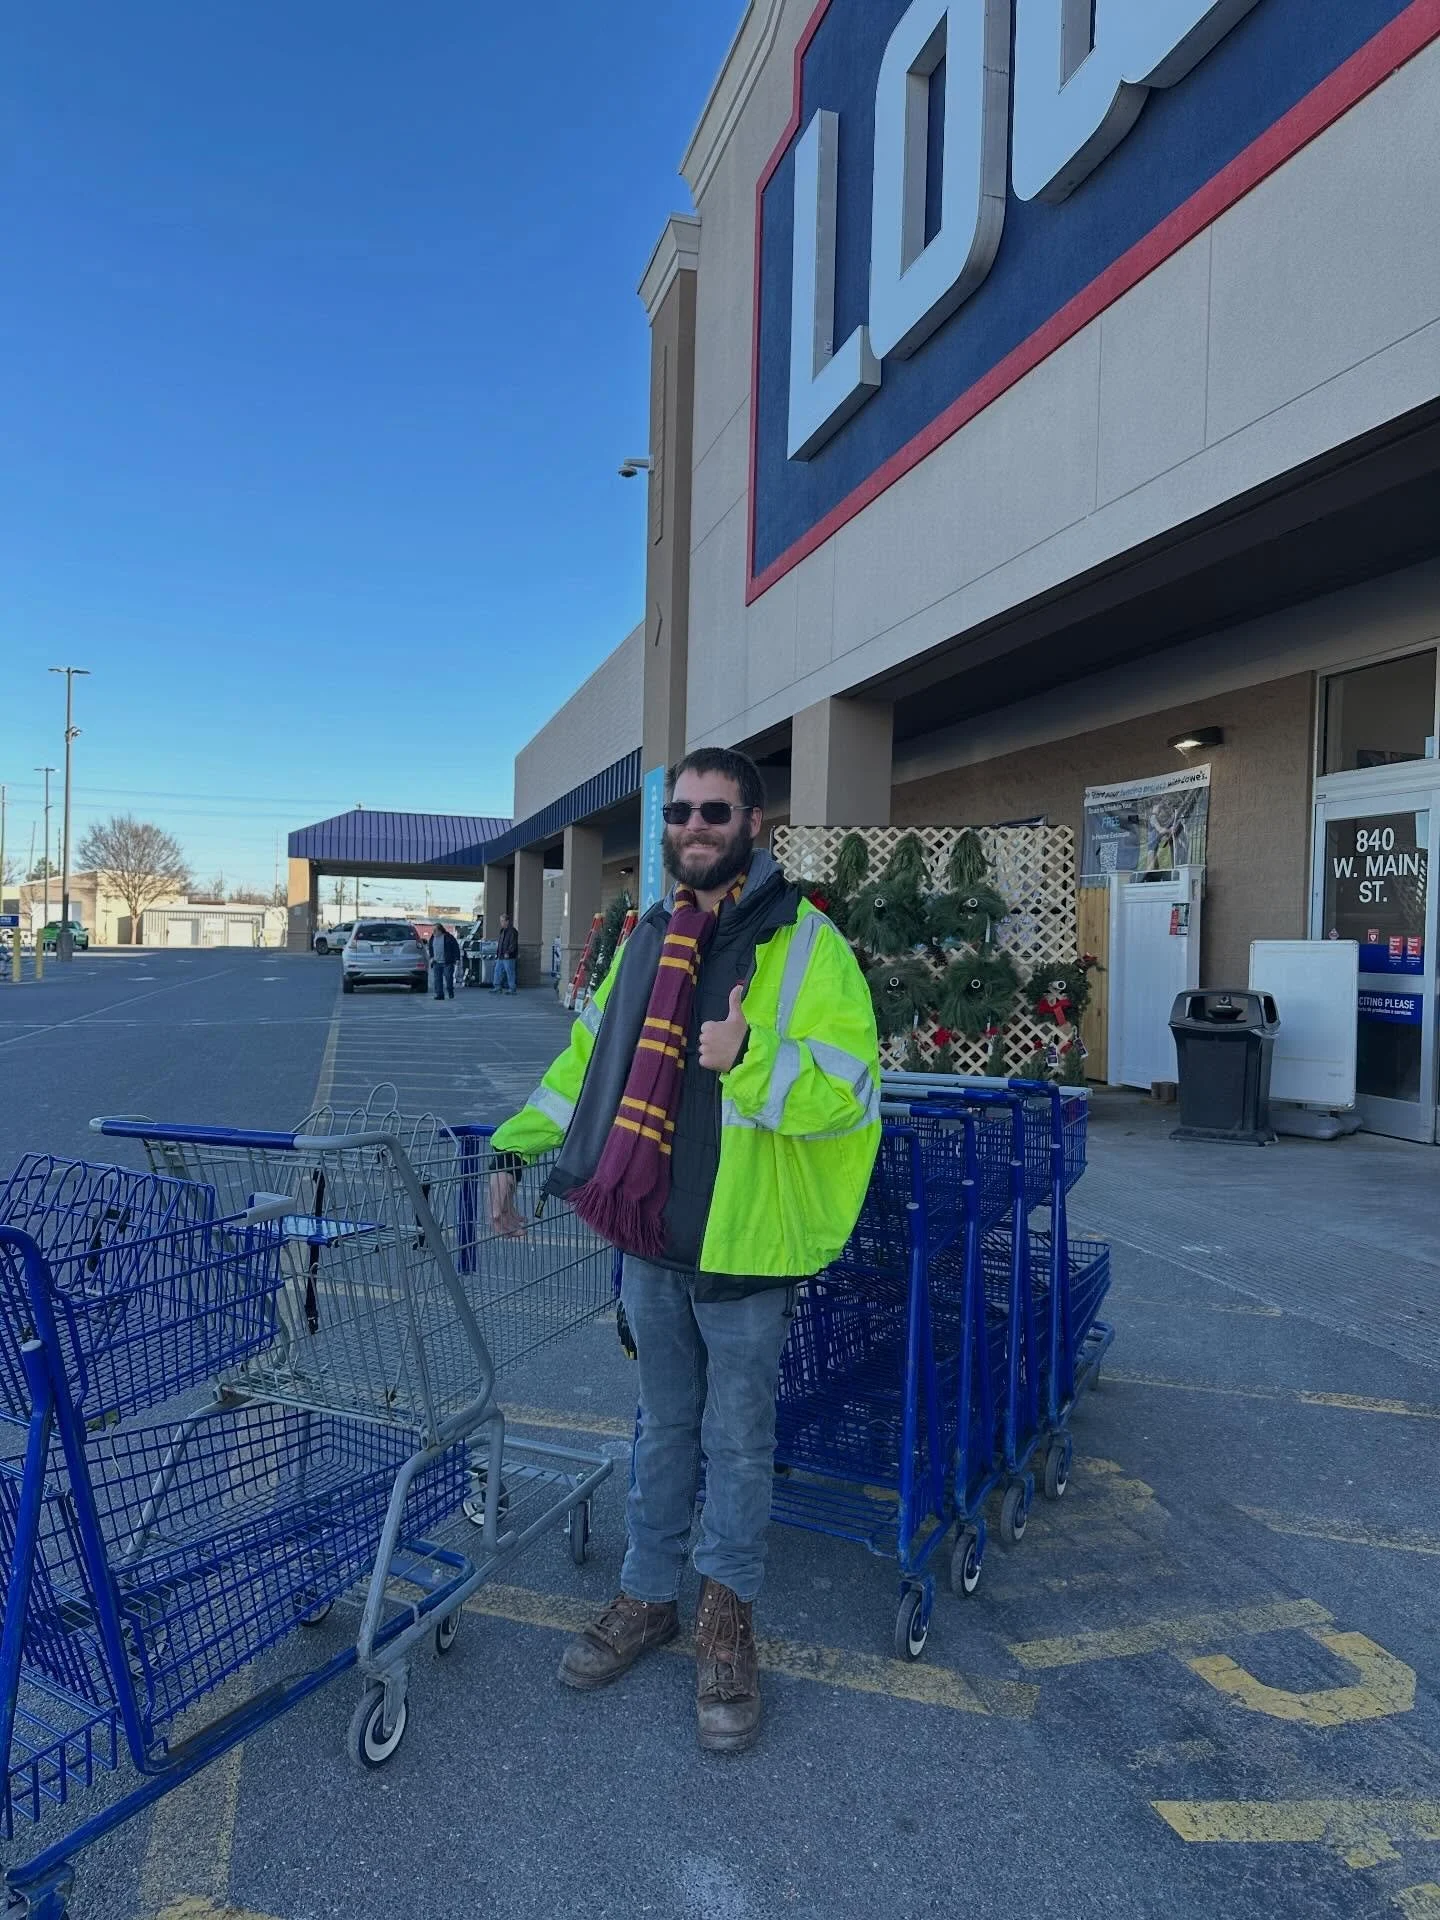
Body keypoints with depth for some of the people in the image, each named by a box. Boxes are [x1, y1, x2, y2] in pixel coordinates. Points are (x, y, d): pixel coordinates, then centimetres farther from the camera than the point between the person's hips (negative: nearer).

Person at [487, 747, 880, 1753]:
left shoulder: (804, 943, -13)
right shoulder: (648, 939, 6)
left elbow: (847, 1087, -20)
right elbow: (590, 1057, 14)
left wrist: (751, 1057, -36)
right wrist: (517, 1144, 7)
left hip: (745, 1245, -5)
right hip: (651, 1236, 5)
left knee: (738, 1441, 12)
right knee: (664, 1427, 21)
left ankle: (728, 1618, 32)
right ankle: (650, 1595, 39)